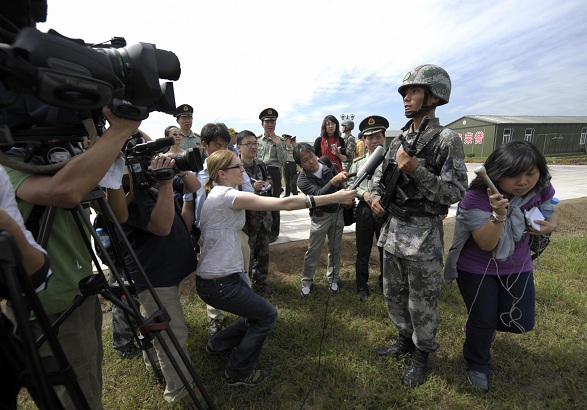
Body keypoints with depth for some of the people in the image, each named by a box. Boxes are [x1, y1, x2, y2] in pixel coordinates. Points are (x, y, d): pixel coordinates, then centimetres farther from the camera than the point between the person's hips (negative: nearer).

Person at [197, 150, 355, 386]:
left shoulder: (218, 194, 9)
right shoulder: (226, 195, -22)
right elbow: (285, 204, -26)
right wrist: (333, 198, -23)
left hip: (213, 278, 9)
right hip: (219, 283, -9)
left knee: (255, 314, 22)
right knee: (267, 315, 9)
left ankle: (217, 345, 42)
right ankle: (237, 373, 25)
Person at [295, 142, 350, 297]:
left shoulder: (328, 165, -7)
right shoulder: (303, 179, -18)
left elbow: (341, 185, 10)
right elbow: (319, 194, -35)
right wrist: (334, 181, -48)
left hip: (338, 212, 4)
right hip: (321, 216, -3)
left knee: (335, 249, 13)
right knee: (313, 251, 3)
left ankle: (333, 279, 32)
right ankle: (306, 281, 23)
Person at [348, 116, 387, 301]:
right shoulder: (358, 162, 4)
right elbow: (350, 184, 4)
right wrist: (364, 193, -12)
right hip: (364, 210, 2)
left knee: (385, 250, 14)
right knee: (363, 251, 11)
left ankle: (384, 284, 37)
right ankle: (362, 287, 30)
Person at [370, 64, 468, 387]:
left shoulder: (447, 140, -10)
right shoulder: (399, 140, 9)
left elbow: (455, 192, -15)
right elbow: (379, 174, 18)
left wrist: (415, 169, -23)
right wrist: (375, 196, -2)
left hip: (423, 236, -6)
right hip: (392, 229, 7)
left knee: (422, 303, 10)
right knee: (393, 294, 20)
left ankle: (421, 355, 34)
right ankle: (405, 339, 43)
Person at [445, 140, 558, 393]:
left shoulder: (541, 187, -13)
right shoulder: (476, 198, -29)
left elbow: (551, 214, 8)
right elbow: (486, 244, -28)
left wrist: (550, 225, -17)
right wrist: (498, 214, -46)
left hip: (517, 266, 5)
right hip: (477, 268, -5)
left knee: (521, 322, 6)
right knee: (483, 321, 4)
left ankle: (481, 324, 41)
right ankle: (477, 366, 34)